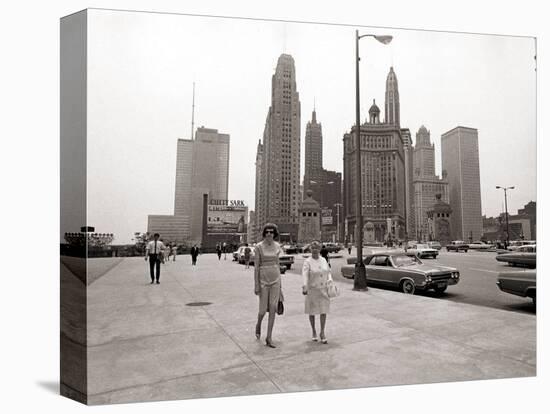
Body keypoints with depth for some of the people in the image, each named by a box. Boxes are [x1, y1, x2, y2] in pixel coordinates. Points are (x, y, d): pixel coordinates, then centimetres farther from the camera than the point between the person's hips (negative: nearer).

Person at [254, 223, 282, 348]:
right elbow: (256, 266, -9)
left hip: (275, 279, 4)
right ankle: (258, 324, 37)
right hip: (263, 280, -3)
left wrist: (279, 281, 13)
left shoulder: (277, 246, 5)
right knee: (263, 309, 3)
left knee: (273, 308, 0)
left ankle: (269, 338, 9)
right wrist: (256, 285, -11)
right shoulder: (259, 247, -9)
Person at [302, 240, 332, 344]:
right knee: (312, 312, 10)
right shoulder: (307, 262, -12)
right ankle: (313, 331, 29)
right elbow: (304, 275, -26)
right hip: (312, 290, -3)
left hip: (324, 290, 3)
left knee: (323, 311, 1)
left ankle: (322, 333, 14)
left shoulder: (323, 260, 3)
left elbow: (328, 272, 14)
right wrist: (304, 288, -40)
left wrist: (330, 281, -4)